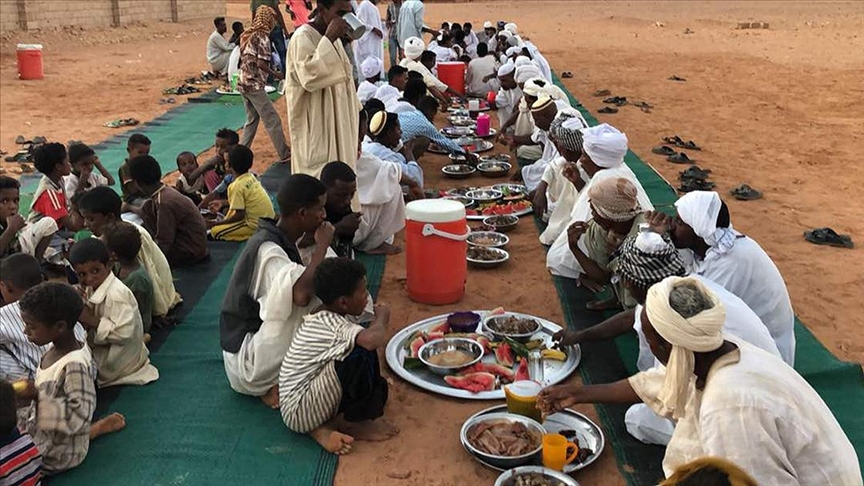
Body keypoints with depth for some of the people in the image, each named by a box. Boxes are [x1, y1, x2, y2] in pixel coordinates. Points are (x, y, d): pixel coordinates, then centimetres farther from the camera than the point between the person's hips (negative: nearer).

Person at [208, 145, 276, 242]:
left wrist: (216, 223, -12)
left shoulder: (237, 186, -18)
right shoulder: (251, 177, 7)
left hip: (256, 226, -9)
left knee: (215, 231, -8)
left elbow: (240, 215, -19)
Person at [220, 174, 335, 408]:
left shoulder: (283, 240, 3)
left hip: (264, 338, 9)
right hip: (246, 360, -9)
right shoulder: (267, 249, -25)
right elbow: (301, 294, -40)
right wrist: (322, 245, -25)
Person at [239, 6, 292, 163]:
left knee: (252, 118, 18)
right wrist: (275, 74, -6)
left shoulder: (248, 35, 14)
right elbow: (261, 63, -19)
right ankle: (284, 154, 1)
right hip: (254, 84, -9)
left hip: (243, 82, 9)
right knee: (272, 120, -3)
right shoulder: (262, 36, -11)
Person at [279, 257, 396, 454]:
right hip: (300, 413, -10)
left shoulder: (319, 317, 7)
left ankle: (322, 428, 3)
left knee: (378, 387, 12)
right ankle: (351, 423, -4)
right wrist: (381, 318, -18)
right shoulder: (333, 325, -23)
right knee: (362, 354, -24)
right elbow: (372, 340, -41)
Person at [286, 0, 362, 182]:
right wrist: (328, 39, -27)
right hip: (315, 128, -8)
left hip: (336, 124, 8)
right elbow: (309, 77, -31)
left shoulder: (333, 38, 12)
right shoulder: (303, 37, -15)